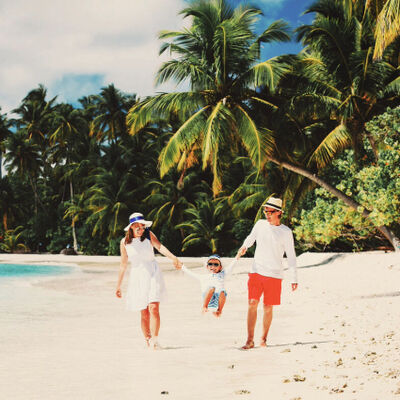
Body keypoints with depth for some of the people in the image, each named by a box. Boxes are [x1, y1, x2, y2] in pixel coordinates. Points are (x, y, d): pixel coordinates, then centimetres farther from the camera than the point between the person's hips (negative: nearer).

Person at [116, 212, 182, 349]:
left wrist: (173, 257, -34)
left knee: (154, 308, -14)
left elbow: (160, 247, -15)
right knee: (144, 313, 1)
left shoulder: (149, 235, 1)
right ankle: (147, 340, 13)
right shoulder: (124, 242, 4)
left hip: (153, 274, -1)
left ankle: (154, 340, -15)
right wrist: (118, 286, 13)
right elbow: (123, 265, 11)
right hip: (137, 276, 1)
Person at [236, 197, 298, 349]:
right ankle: (250, 340, -3)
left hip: (274, 274, -2)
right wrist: (244, 246, 1)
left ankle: (263, 339, 15)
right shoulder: (260, 224, 5)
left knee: (268, 308, 1)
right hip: (256, 272, 2)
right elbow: (251, 238, 23)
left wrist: (294, 278, 1)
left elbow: (291, 257, 3)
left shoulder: (286, 232, -1)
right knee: (252, 303, -8)